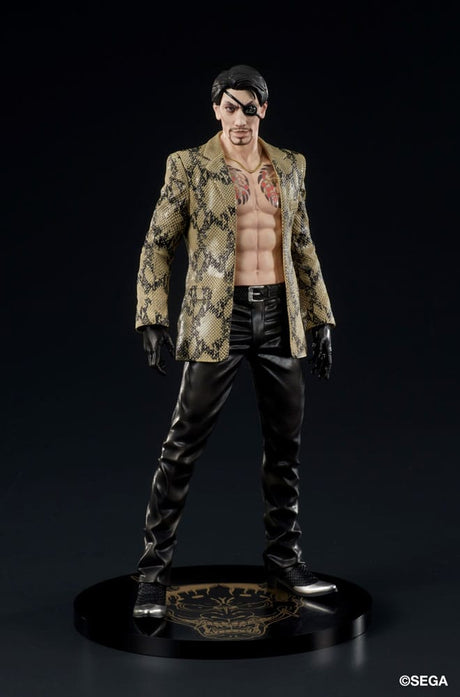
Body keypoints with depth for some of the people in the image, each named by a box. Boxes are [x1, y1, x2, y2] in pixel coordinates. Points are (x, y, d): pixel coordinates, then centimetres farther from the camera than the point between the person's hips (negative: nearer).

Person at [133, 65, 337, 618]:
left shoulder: (289, 166, 11)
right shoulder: (189, 166, -1)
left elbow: (302, 246, 16)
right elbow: (158, 244, -1)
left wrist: (319, 319, 11)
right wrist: (152, 319, -11)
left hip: (279, 316, 5)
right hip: (218, 318, -4)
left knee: (285, 444, 10)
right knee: (183, 445, -5)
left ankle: (283, 561, 24)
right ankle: (154, 569, 6)